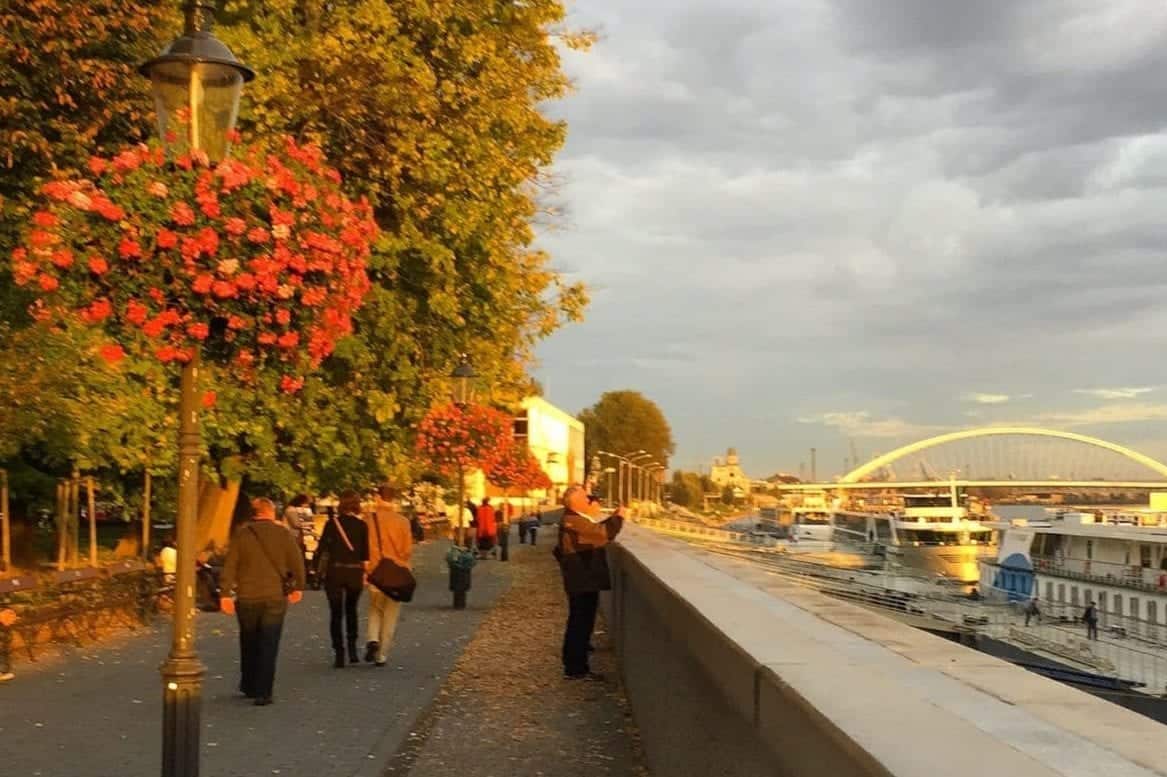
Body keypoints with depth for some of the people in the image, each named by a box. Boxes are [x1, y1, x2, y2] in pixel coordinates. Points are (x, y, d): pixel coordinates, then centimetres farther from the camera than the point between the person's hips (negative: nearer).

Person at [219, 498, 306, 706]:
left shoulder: (241, 533, 1)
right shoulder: (281, 533, -3)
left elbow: (229, 565, -4)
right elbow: (297, 561, -2)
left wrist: (226, 594, -3)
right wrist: (297, 587, 10)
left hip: (247, 597, 2)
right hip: (275, 596, -2)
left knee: (249, 643, 19)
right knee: (268, 646, 2)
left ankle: (249, 687, 29)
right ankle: (262, 693, -2)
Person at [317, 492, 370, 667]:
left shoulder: (332, 523, -3)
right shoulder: (362, 525, -2)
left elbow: (322, 549, -4)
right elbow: (365, 554, -3)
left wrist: (322, 570, 8)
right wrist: (365, 573, 4)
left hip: (334, 571, -1)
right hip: (355, 572, 1)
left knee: (336, 613, 6)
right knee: (351, 610, 20)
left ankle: (339, 654, 1)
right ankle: (352, 648, 11)